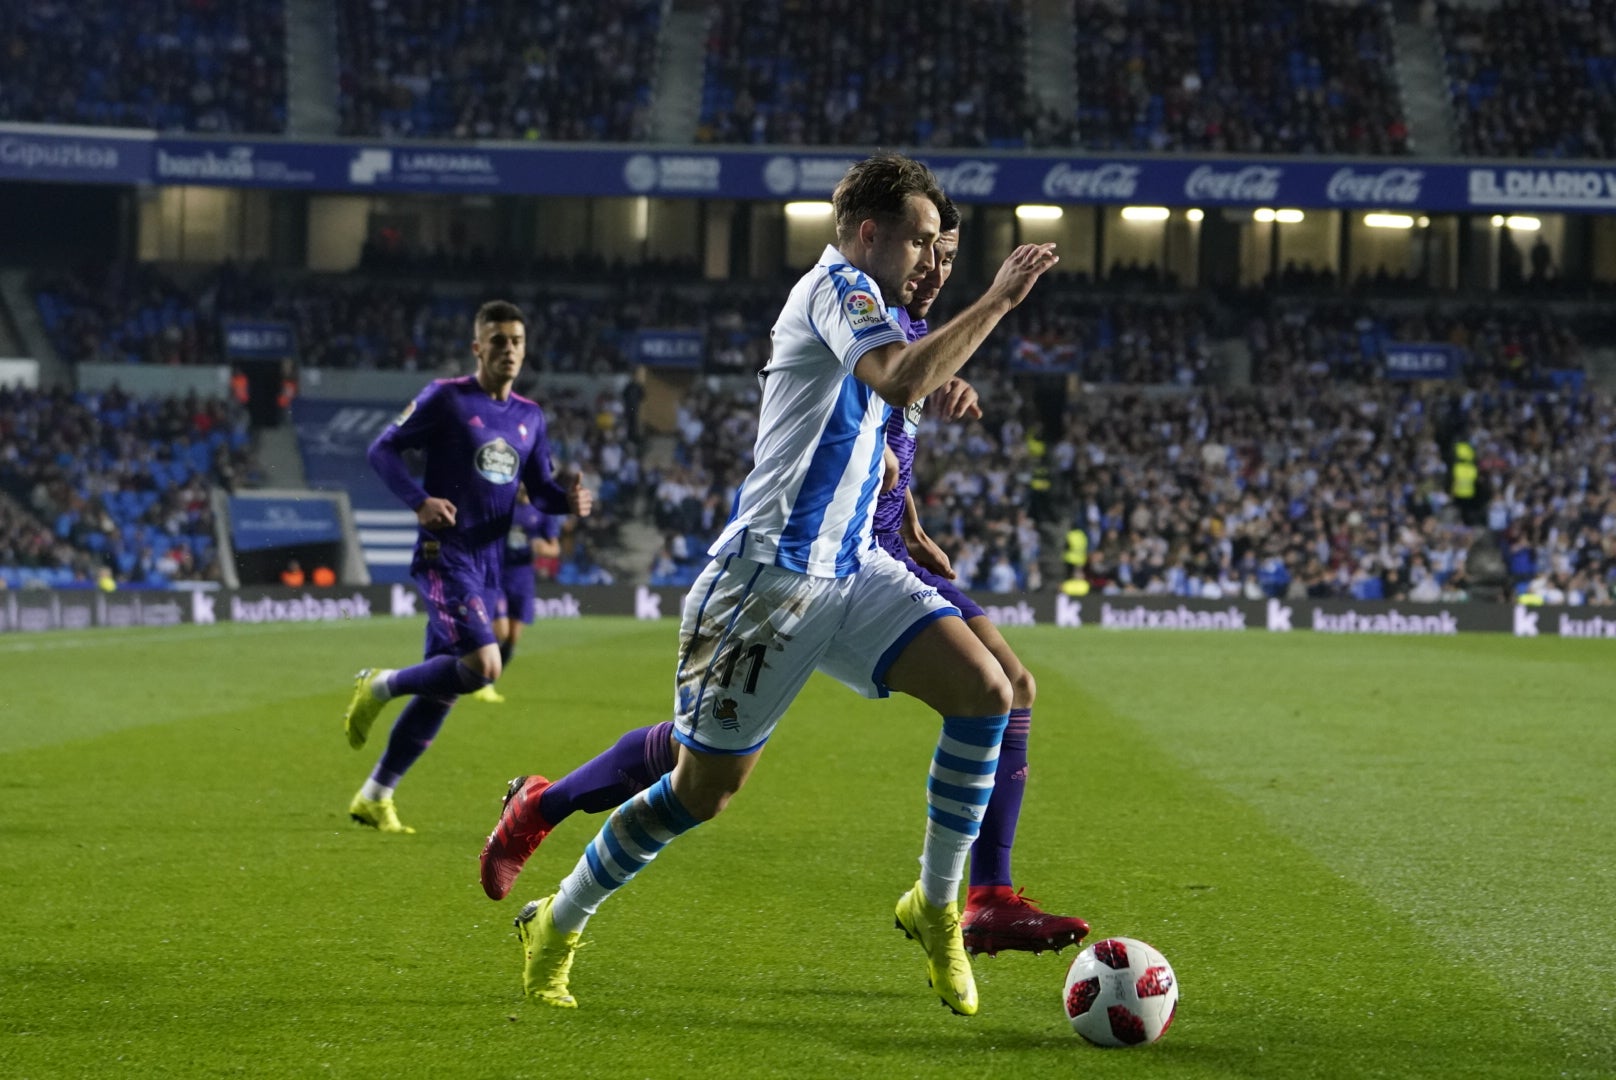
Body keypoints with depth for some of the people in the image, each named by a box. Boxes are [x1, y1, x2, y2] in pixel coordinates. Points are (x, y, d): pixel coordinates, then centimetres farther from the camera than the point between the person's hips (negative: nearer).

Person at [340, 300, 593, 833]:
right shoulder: (446, 399, -5)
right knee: (482, 663, -24)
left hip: (490, 564, 7)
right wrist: (419, 500, -21)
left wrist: (568, 500, -5)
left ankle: (374, 798, 16)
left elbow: (539, 488, 19)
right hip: (445, 555, -7)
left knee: (440, 691, 7)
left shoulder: (530, 418, 14)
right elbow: (382, 448, -4)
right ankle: (380, 687, 0)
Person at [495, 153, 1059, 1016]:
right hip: (771, 575, -9)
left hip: (847, 569, 9)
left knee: (985, 691, -11)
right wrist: (998, 301, -26)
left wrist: (931, 380, 21)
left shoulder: (854, 298, 17)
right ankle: (555, 927, 19)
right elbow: (902, 381, -31)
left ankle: (935, 905, 1)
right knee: (703, 789, -1)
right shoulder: (836, 284, -12)